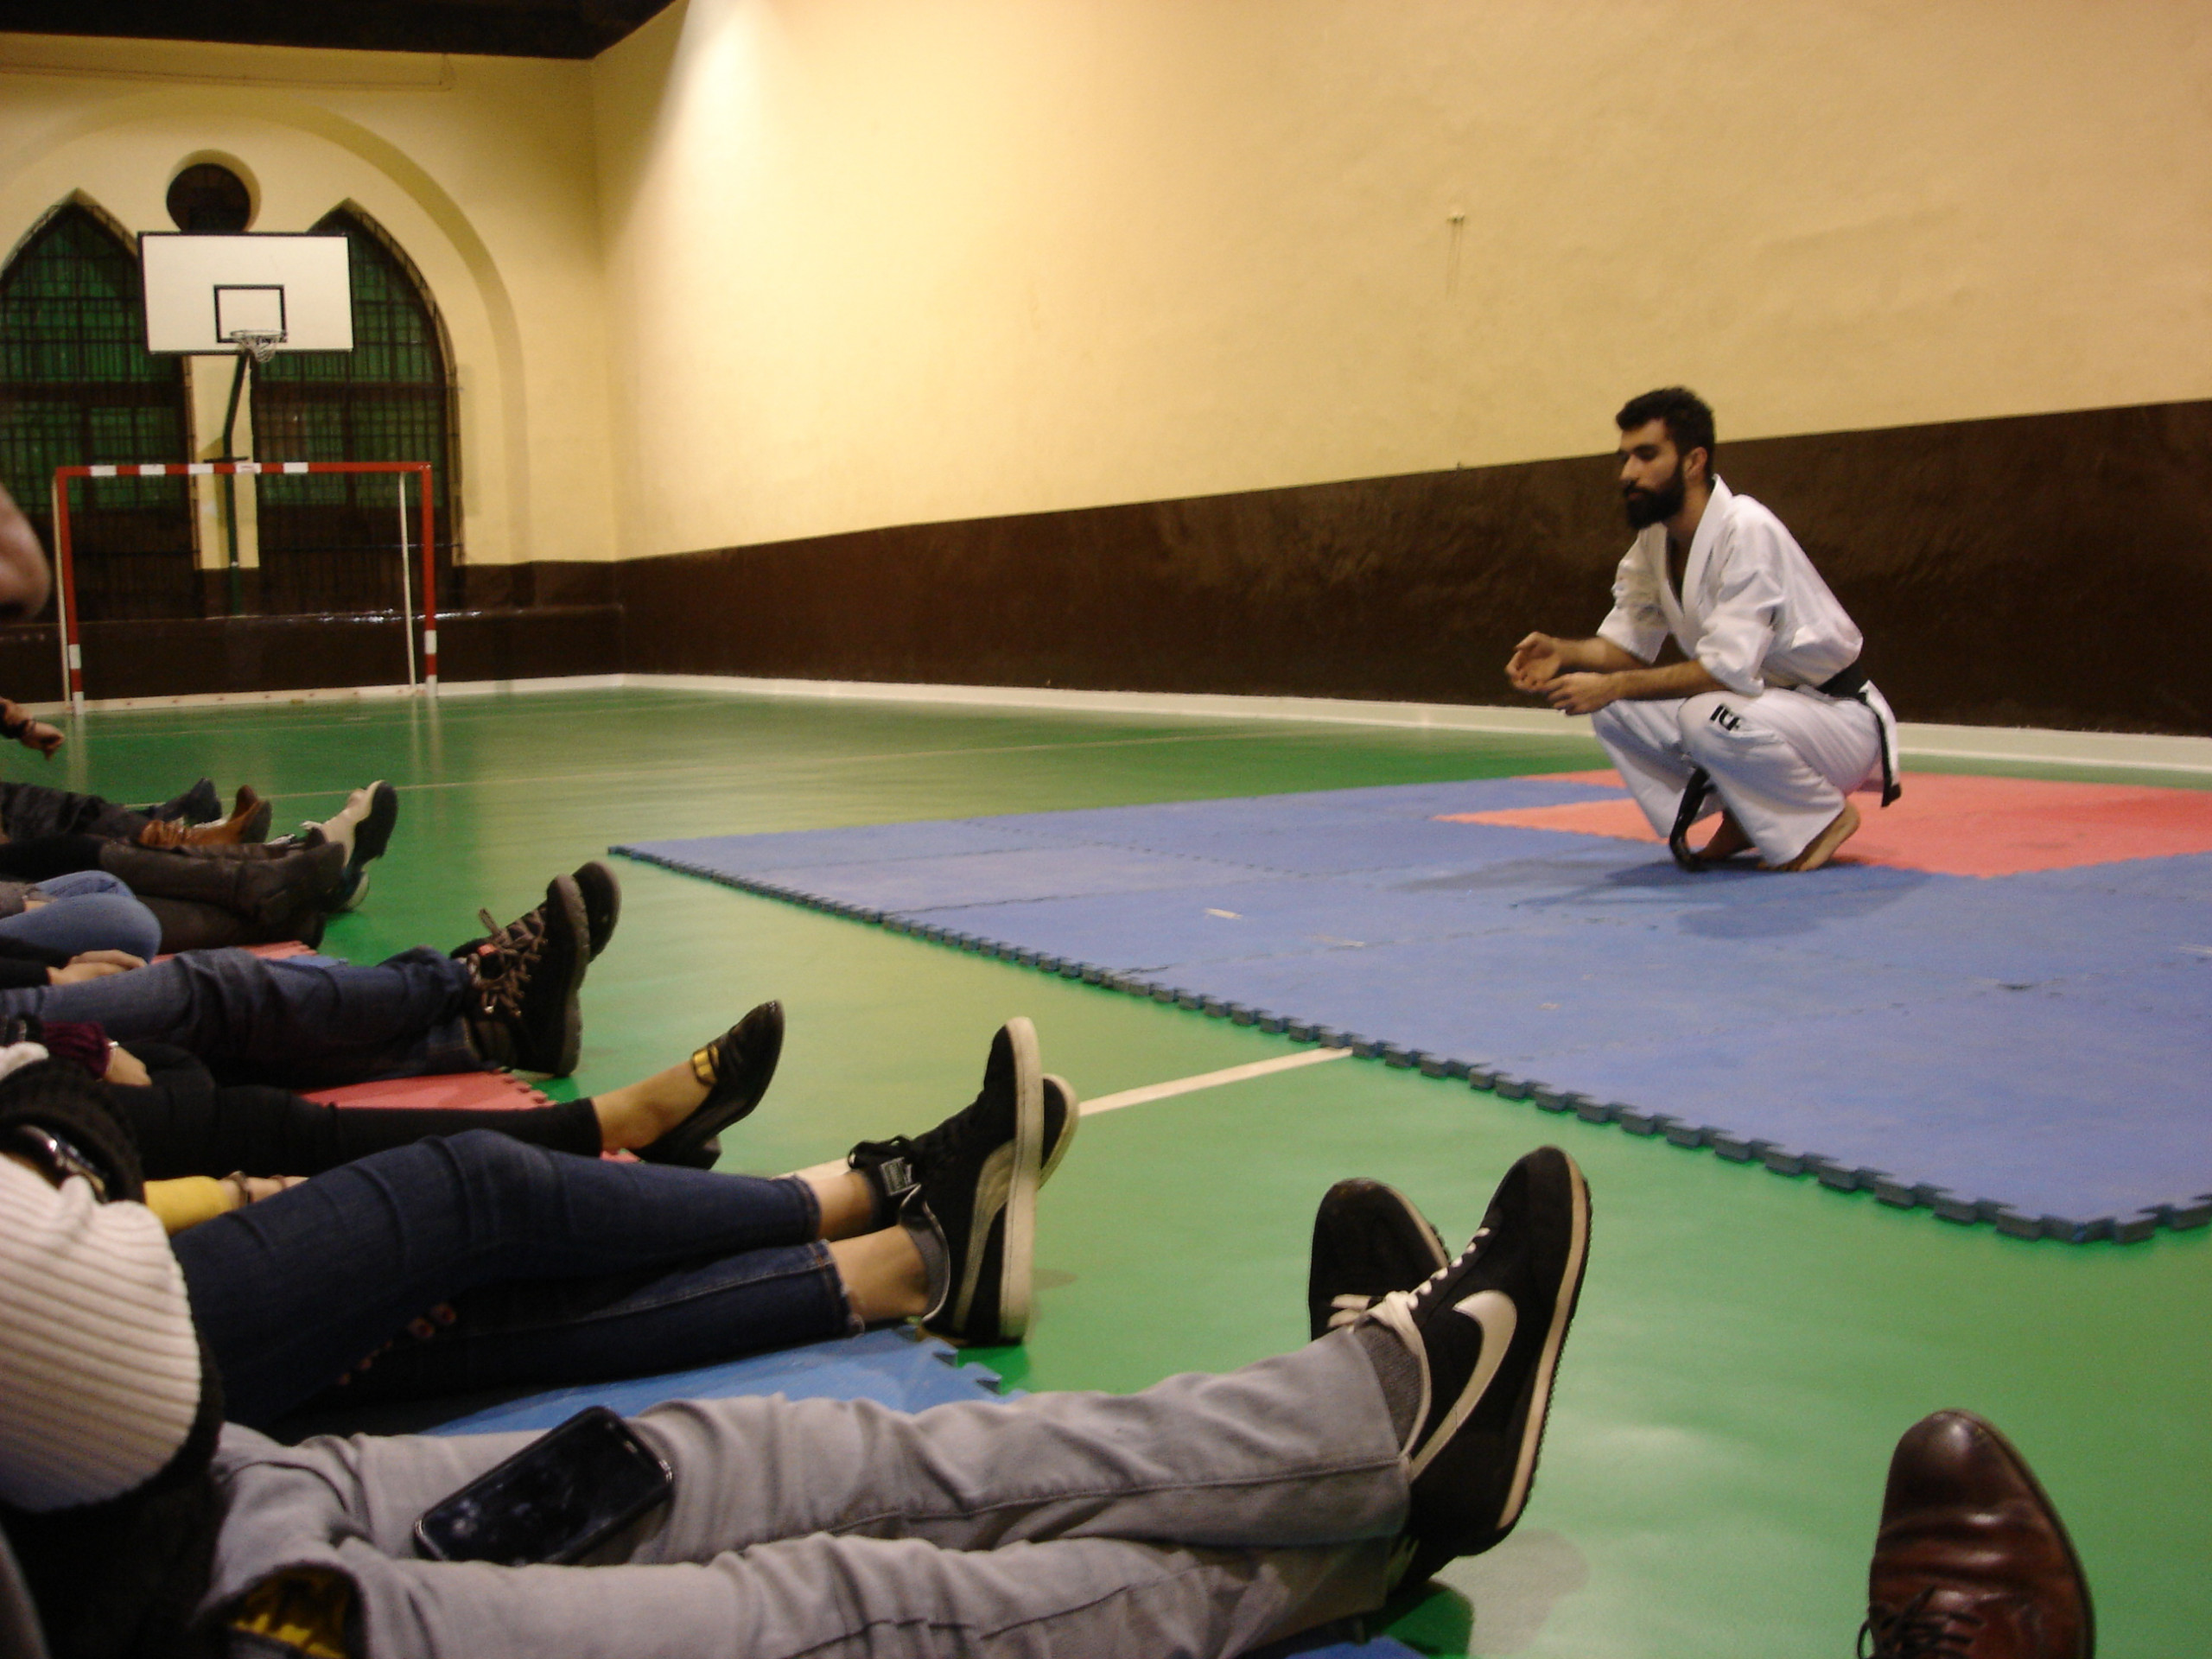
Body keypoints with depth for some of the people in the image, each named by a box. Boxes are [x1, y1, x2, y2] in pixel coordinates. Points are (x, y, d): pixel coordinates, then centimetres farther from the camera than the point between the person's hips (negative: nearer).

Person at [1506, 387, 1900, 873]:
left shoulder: (1746, 531, -26)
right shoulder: (1653, 540, 0)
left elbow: (1729, 668, -33)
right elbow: (1629, 644, 1)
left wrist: (1614, 685, -33)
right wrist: (1563, 654, -19)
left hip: (1839, 716, -8)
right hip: (1759, 700, 8)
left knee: (1709, 718, -36)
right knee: (1610, 710, -6)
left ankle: (1824, 818, -8)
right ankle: (1742, 822, 8)